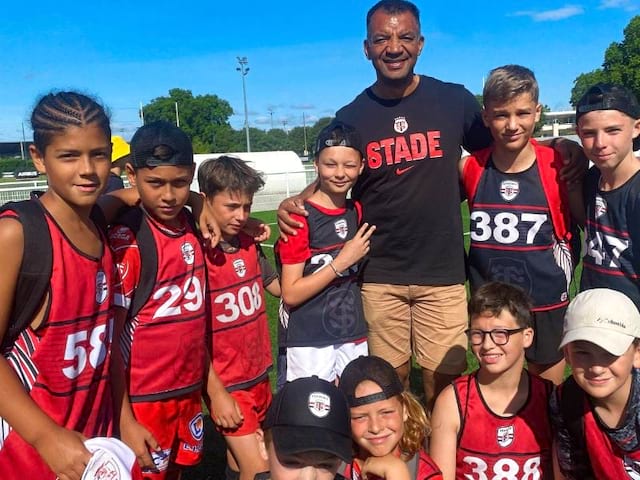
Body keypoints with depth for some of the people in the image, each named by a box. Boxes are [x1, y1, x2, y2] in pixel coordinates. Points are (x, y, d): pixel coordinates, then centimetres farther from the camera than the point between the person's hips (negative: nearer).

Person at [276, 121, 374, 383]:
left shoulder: (357, 212, 6)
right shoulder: (300, 218, -13)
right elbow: (290, 294, -15)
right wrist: (341, 262, -16)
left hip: (354, 338, 6)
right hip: (310, 344, -5)